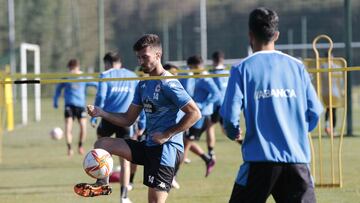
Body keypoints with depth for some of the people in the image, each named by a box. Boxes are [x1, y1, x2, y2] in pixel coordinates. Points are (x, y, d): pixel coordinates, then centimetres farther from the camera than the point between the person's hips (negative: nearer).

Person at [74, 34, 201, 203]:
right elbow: (128, 119, 17)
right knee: (102, 144, 5)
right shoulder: (143, 85, 13)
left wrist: (167, 134, -17)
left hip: (167, 149, -9)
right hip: (148, 145, 9)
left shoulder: (168, 84, -14)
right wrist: (102, 113, 1)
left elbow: (194, 113, -18)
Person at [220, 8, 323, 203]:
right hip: (297, 158, 2)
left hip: (260, 159, -2)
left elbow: (230, 115, -7)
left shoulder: (242, 69, -1)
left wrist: (233, 132, 15)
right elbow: (315, 112, 6)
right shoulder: (296, 66, 7)